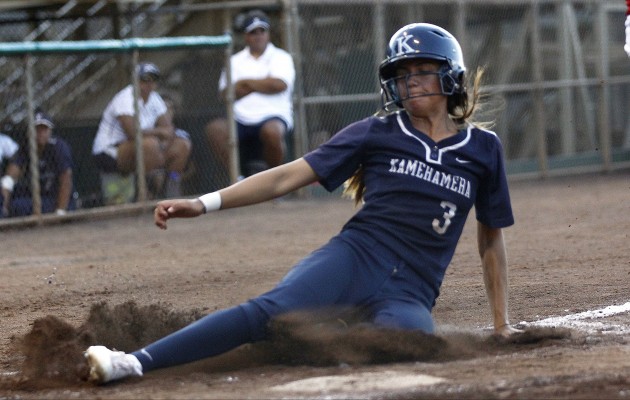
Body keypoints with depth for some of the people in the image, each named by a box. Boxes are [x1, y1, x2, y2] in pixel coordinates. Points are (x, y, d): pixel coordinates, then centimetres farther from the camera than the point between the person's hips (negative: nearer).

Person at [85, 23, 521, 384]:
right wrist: (203, 204, -3)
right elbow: (289, 176, 7)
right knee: (273, 312, -31)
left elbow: (492, 237, 24)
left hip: (410, 295, 2)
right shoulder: (377, 133, 12)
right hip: (354, 259, -2)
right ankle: (134, 364, -44)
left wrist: (501, 323, 20)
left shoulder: (482, 149, 15)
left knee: (409, 332, -38)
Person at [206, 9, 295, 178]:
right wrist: (263, 84, -3)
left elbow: (279, 85, -10)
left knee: (272, 131, -38)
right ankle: (240, 175, -17)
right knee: (215, 128, -27)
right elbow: (226, 93, 6)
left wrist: (247, 82, -1)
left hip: (274, 115, -3)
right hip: (242, 119, 3)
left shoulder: (280, 57, 10)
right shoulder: (235, 61, 19)